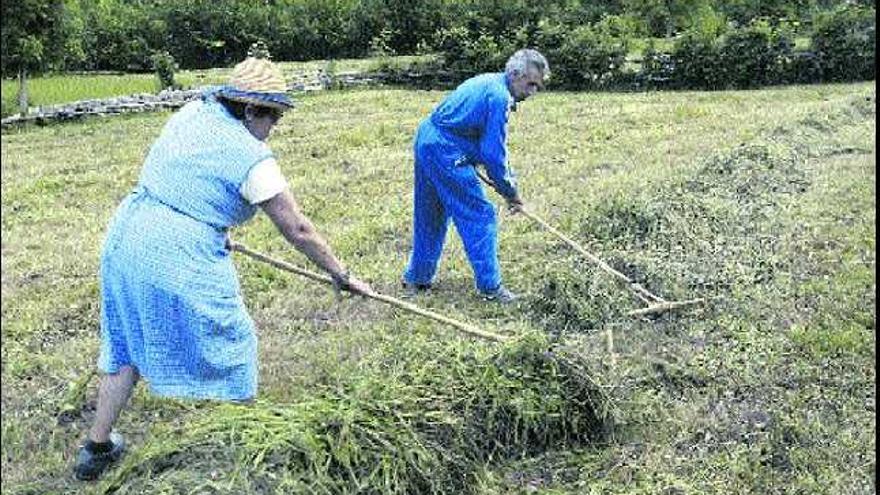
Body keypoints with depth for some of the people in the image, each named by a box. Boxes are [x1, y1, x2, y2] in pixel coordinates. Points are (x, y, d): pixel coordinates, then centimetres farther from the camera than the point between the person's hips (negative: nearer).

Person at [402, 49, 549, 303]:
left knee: (430, 218, 19)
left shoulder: (489, 83, 16)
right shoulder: (499, 96, -16)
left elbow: (493, 143, 21)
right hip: (447, 152, -10)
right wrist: (510, 192, -6)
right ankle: (490, 286, 3)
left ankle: (416, 279, 30)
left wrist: (509, 180, 17)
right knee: (480, 216, -3)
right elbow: (493, 153, -17)